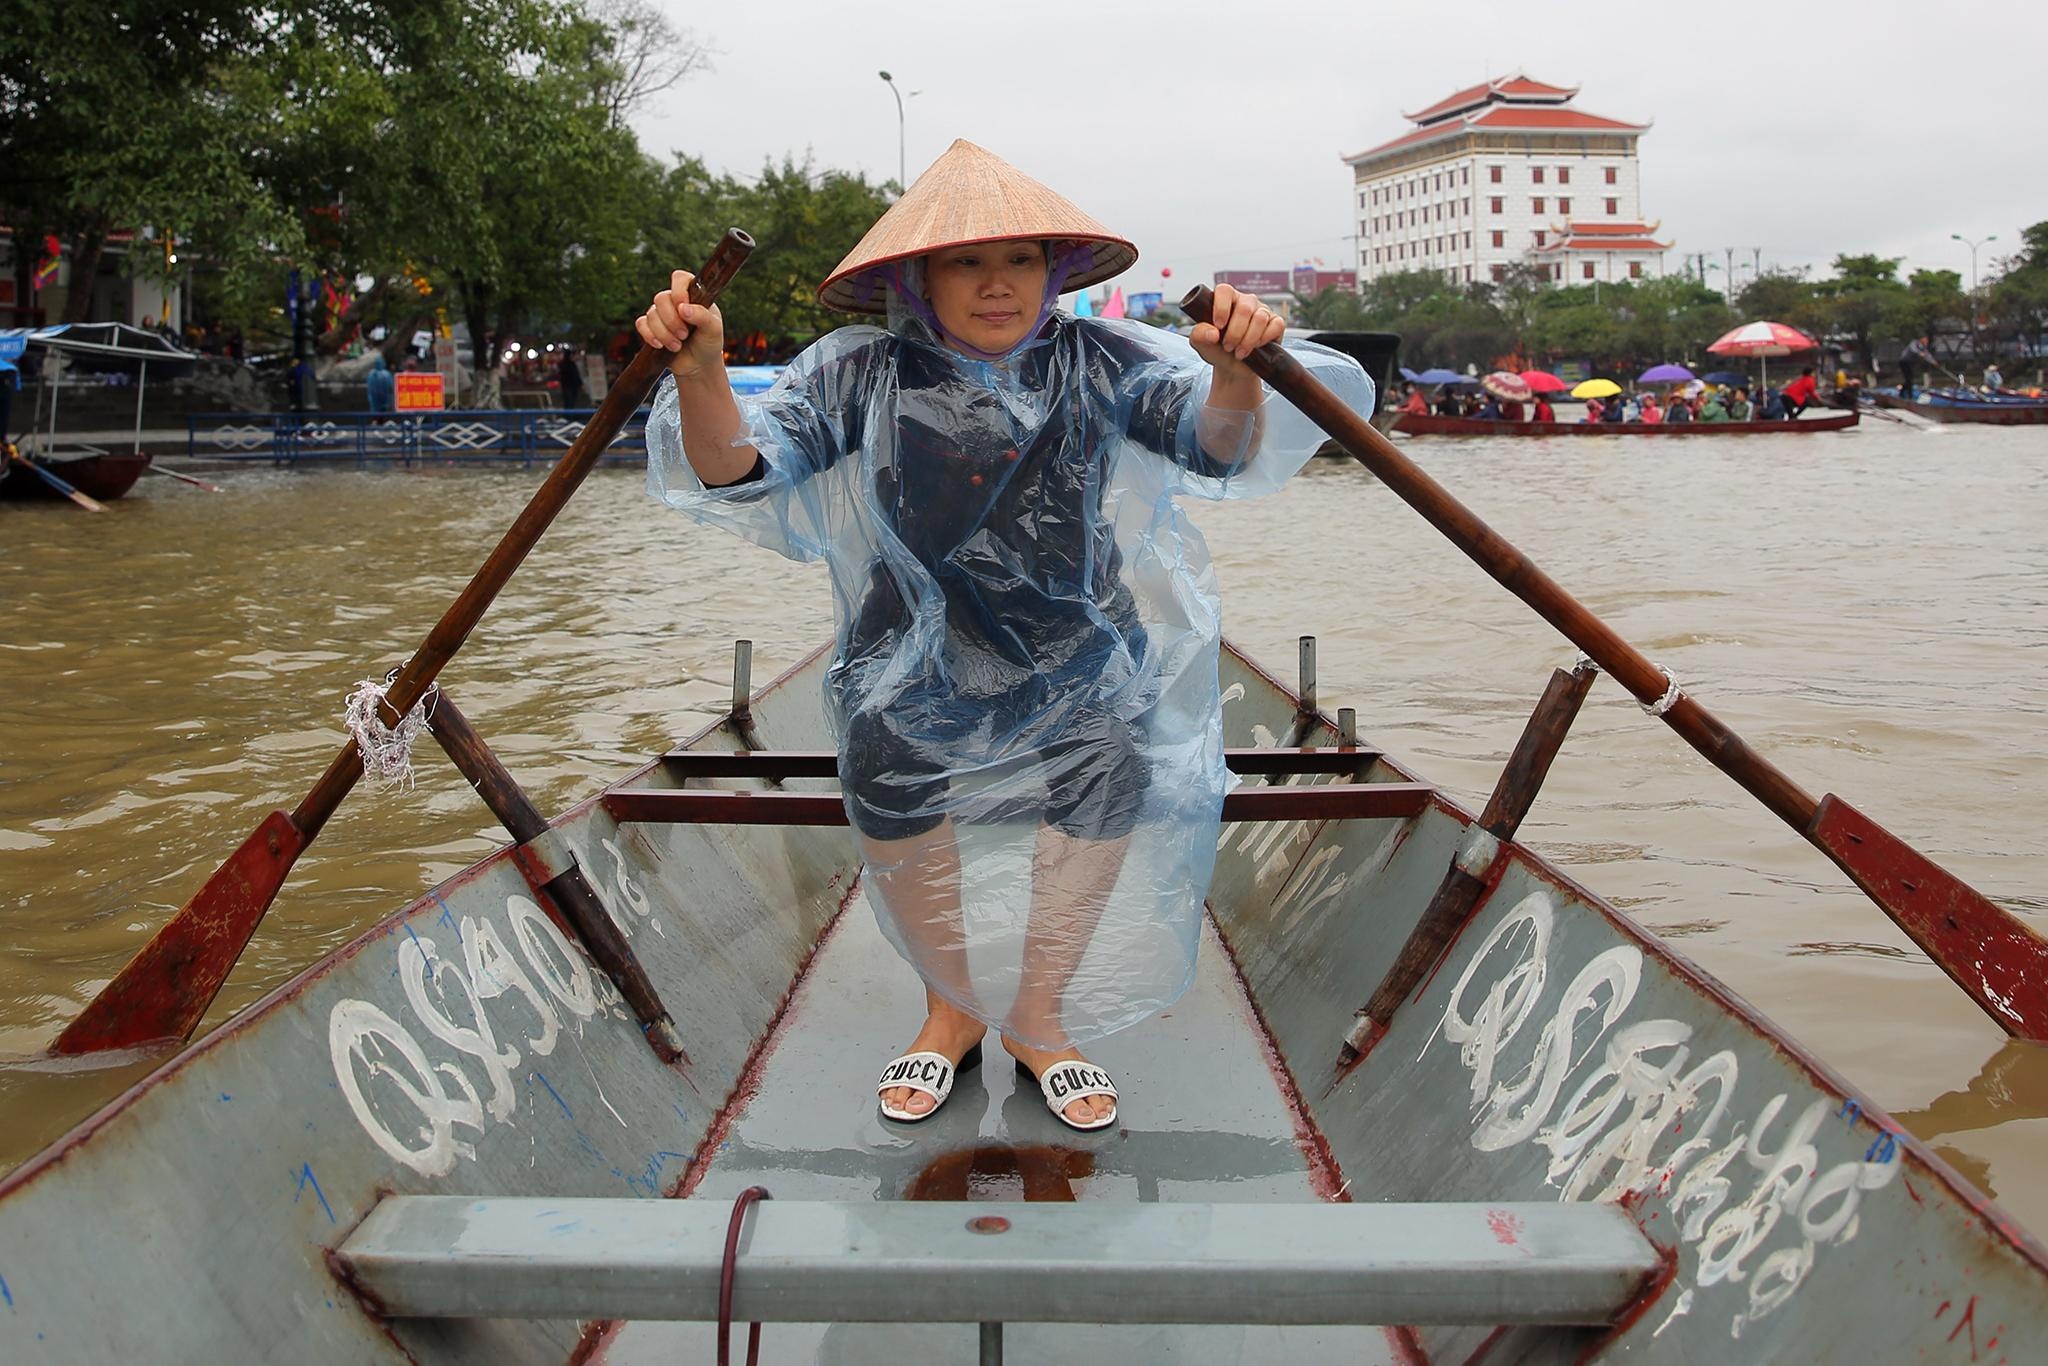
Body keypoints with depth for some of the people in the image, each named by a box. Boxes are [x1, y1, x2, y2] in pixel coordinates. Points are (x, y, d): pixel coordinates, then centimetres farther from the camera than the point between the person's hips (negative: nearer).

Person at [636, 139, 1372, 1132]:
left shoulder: (1100, 365, -9)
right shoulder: (861, 376, -9)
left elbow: (1217, 444, -20)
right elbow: (738, 471, -15)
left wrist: (1234, 374, -44)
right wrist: (701, 374, -37)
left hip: (1081, 678, 1)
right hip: (914, 671, 0)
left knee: (1094, 834, 6)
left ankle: (1040, 1020, 36)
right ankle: (952, 1013, 36)